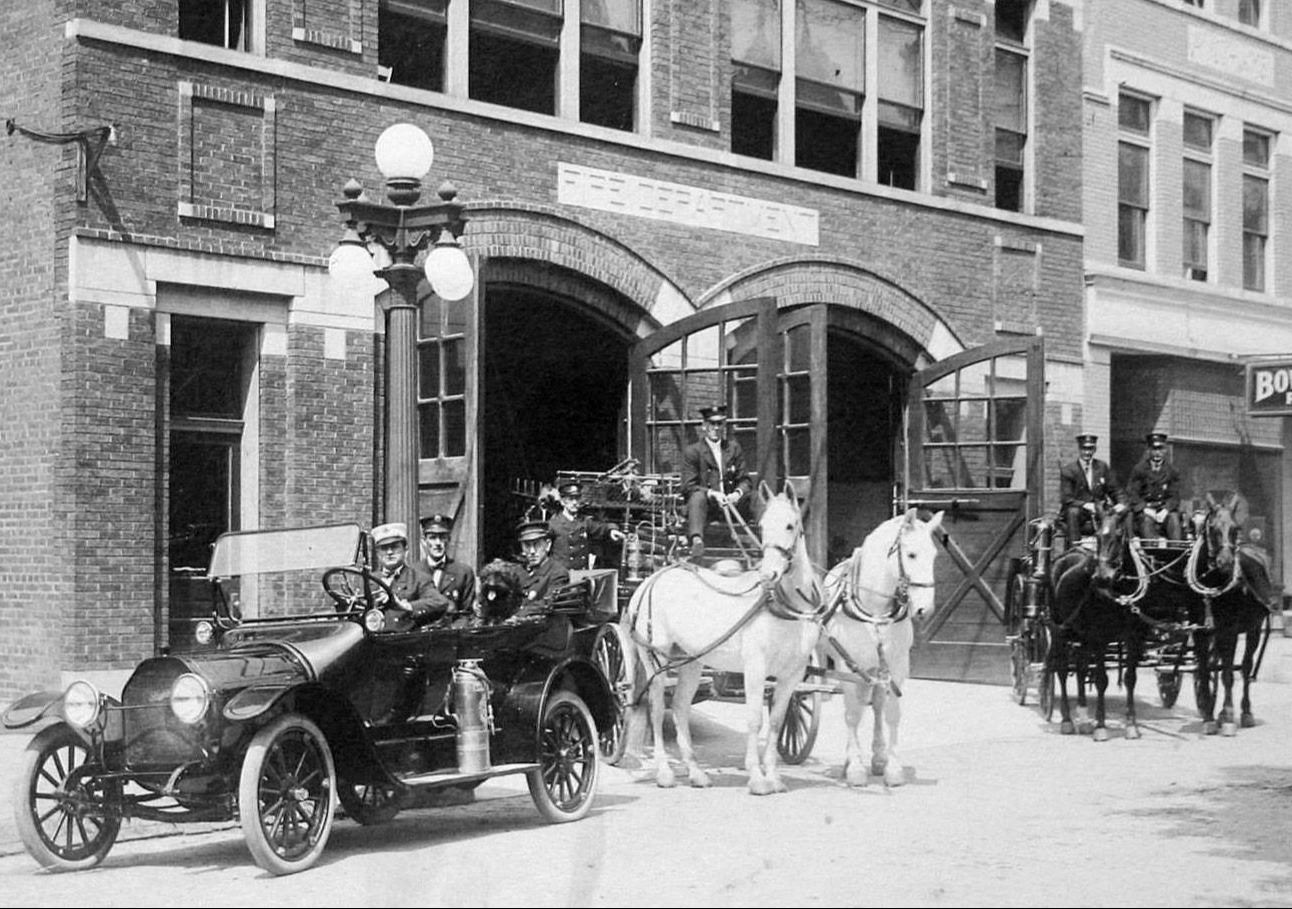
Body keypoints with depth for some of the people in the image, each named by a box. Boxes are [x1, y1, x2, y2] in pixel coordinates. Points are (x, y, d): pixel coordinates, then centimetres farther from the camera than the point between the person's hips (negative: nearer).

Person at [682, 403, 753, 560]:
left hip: (731, 504, 3)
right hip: (706, 506, -3)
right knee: (697, 496, -37)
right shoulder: (692, 451, 3)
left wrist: (738, 493, -15)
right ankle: (697, 541, -54)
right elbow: (688, 487, -5)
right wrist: (712, 494, -23)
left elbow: (745, 480, 11)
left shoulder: (734, 448, 16)